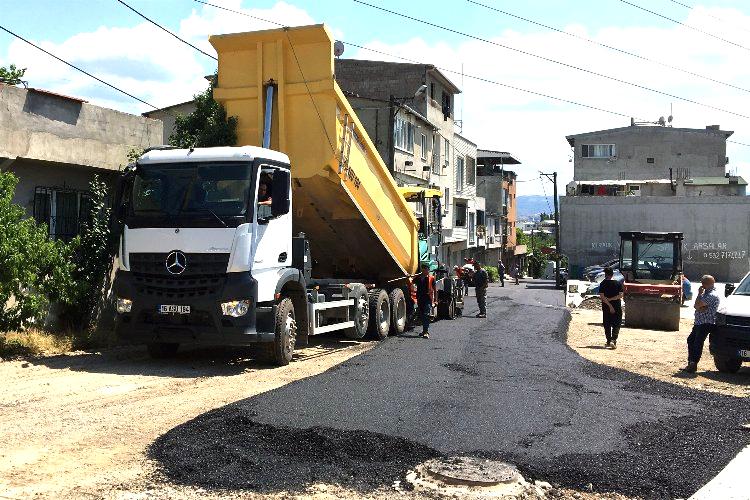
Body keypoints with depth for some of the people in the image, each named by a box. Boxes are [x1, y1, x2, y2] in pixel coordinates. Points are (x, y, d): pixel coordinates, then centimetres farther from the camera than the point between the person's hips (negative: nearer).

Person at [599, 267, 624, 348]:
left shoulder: (603, 284, -5)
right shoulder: (618, 283, -1)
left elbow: (602, 297, -12)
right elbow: (620, 295, -7)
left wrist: (609, 305, -12)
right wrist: (610, 299, -5)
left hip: (606, 307, 0)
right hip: (617, 307, 0)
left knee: (607, 325, 12)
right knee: (616, 325, 4)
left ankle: (608, 342, 18)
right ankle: (613, 340, -14)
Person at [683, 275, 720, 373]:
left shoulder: (712, 295, -14)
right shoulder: (706, 293, 18)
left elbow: (698, 305, -19)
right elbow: (697, 306, 11)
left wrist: (699, 294, -6)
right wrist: (702, 308, -12)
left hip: (706, 324, -10)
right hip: (699, 322, 10)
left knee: (698, 343, -14)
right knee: (690, 340, 11)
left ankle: (693, 365, -14)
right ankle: (690, 363, 16)